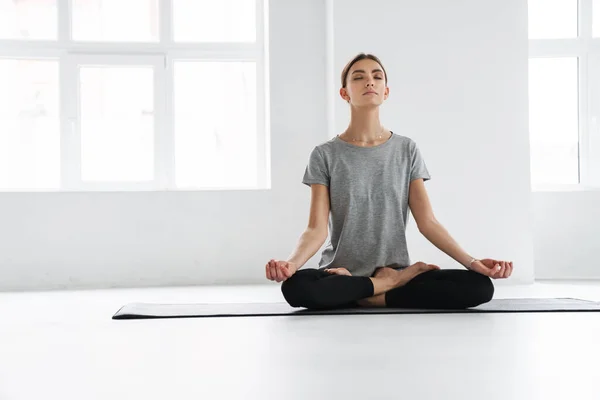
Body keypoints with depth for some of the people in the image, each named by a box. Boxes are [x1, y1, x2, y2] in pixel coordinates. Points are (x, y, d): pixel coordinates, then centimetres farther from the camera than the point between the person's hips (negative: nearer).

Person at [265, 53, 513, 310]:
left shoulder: (407, 150, 6)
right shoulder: (325, 155, 1)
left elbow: (427, 222, 1)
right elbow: (317, 228, -7)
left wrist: (471, 262, -13)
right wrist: (291, 263, -29)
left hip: (396, 270, 1)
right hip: (342, 276, -1)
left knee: (479, 286, -24)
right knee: (297, 287, -37)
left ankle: (374, 296, -11)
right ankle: (395, 282, -14)